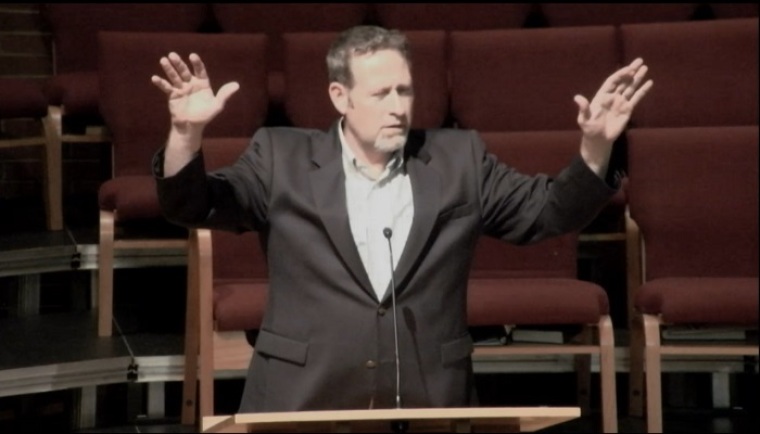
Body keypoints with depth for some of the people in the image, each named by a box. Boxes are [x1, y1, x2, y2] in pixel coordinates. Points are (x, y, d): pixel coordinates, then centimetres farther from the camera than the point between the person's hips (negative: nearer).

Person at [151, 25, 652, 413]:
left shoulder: (459, 160, 8)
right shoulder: (283, 159, 4)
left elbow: (550, 209, 10)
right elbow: (194, 205, 0)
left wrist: (595, 145, -7)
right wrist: (187, 132, -20)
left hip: (429, 406, 1)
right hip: (304, 405, -1)